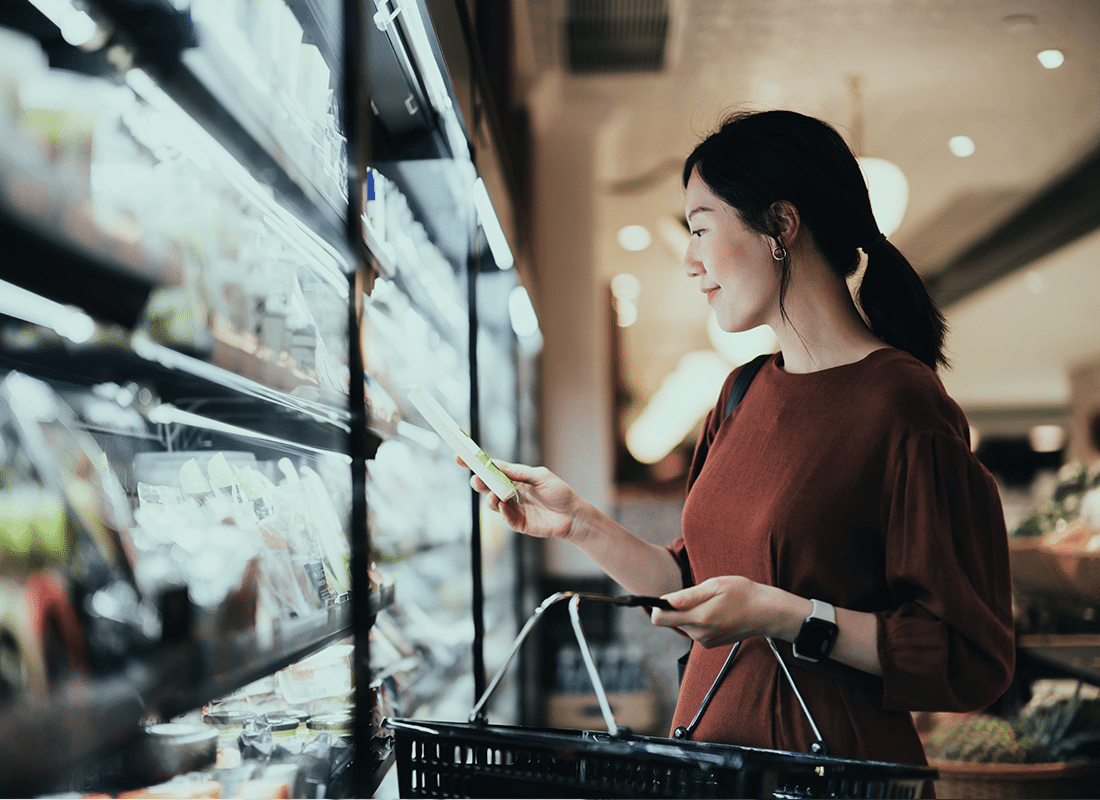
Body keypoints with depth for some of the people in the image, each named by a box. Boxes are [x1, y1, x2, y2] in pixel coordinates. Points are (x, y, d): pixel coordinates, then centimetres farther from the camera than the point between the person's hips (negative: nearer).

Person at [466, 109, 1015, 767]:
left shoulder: (904, 405, -12)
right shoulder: (745, 392, 12)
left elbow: (973, 661, -13)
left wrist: (787, 617, -19)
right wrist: (579, 522, 9)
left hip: (834, 770, -6)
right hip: (710, 755, 6)